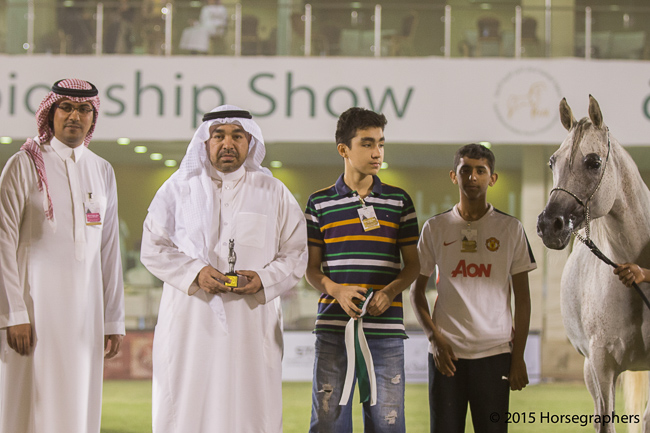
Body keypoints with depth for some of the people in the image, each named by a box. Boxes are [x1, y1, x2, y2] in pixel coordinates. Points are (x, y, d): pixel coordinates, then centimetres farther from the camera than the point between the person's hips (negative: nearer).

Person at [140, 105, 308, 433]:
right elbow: (153, 248, 5)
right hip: (190, 323, 0)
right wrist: (195, 272, -11)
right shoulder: (179, 188, 10)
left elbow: (295, 255, 9)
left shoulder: (273, 193, 11)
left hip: (251, 323, 0)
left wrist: (264, 279, -11)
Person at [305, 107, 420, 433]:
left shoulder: (399, 201, 9)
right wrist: (336, 290, -12)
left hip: (386, 327, 1)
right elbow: (312, 268, 9)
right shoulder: (319, 203, 7)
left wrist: (390, 291, -9)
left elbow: (412, 264, 12)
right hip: (334, 324, 0)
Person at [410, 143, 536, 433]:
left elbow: (522, 297, 6)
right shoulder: (435, 228, 7)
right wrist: (435, 338, -4)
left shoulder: (510, 229, 5)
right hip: (446, 353, 1)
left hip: (495, 353, -1)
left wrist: (518, 357, 1)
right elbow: (417, 291, 11)